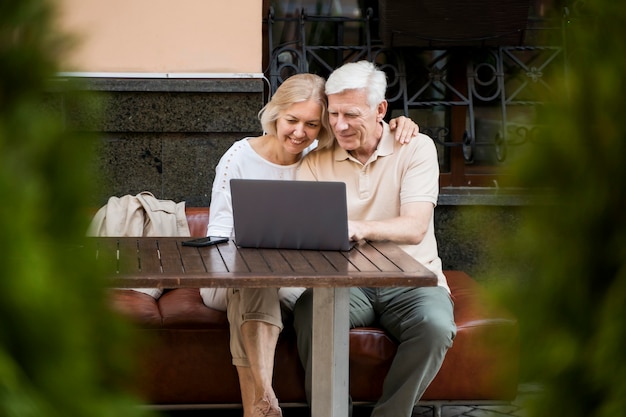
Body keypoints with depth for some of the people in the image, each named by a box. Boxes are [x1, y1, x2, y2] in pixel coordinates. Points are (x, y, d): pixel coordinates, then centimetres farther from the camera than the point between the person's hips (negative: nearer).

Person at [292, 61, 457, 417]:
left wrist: (357, 228, -34)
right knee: (310, 313, -31)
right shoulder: (317, 161, 8)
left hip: (410, 279, -1)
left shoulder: (416, 148, -1)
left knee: (435, 325, -33)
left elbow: (414, 228, -15)